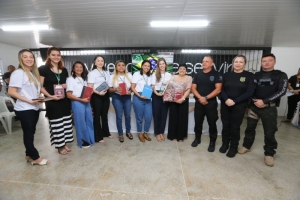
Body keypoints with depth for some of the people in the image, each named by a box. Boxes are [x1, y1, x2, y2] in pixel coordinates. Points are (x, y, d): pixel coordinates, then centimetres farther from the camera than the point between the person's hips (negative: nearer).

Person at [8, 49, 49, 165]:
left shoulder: (33, 73, 13)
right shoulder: (18, 73, -12)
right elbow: (11, 92, -17)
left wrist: (39, 98, 2)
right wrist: (29, 101, -20)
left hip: (34, 108, 8)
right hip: (24, 109, -8)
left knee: (30, 133, 16)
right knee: (28, 133, 4)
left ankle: (29, 155, 30)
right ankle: (35, 157, 16)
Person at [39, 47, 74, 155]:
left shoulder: (64, 70, 11)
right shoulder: (43, 69, -4)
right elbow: (40, 87, -7)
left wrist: (66, 86, -1)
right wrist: (50, 96, -19)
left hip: (64, 100, 5)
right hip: (52, 101, -5)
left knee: (66, 122, 11)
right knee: (56, 124, 4)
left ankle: (64, 143, 26)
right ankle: (60, 146, 19)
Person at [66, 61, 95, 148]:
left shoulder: (83, 79, 17)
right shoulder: (70, 79, -4)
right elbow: (69, 95, -11)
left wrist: (88, 97, 2)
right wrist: (81, 99, -18)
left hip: (86, 102, 6)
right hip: (77, 103, -6)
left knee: (89, 121, 11)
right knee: (80, 122, 3)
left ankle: (90, 139, 28)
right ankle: (83, 141, 19)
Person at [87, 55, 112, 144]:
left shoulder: (107, 73, 14)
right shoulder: (92, 73, -4)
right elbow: (89, 87, -13)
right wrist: (99, 93, -24)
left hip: (106, 96, 6)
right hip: (97, 96, -6)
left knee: (104, 115, 17)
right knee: (97, 116, 3)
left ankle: (106, 132, 33)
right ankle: (98, 137, 14)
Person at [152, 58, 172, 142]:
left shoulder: (169, 75, 9)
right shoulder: (155, 75, 2)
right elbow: (153, 87, -2)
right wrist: (157, 93, -20)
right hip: (156, 96, -2)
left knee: (164, 115, 8)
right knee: (156, 115, 4)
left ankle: (161, 132, 24)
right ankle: (157, 133, 18)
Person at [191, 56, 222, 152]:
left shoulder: (216, 74, -1)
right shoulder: (198, 75, 9)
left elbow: (218, 89, -10)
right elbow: (193, 88, 2)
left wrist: (206, 98, -18)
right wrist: (200, 98, -14)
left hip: (211, 103, -3)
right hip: (199, 102, 3)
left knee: (212, 123, 6)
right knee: (198, 122, 11)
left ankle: (212, 142, 23)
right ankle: (197, 138, 30)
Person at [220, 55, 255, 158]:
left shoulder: (249, 75, -1)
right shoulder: (227, 75, 5)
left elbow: (250, 92, -8)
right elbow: (221, 89, 1)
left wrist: (235, 101, -16)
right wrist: (226, 99, -17)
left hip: (239, 105, -2)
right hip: (225, 104, 2)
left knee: (235, 126, 6)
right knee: (225, 125, 8)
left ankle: (233, 147, 24)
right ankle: (225, 144, 27)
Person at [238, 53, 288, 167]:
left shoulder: (281, 75, 3)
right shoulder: (256, 75, 8)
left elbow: (281, 91, -8)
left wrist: (264, 101, -16)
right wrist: (255, 101, -14)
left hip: (269, 108, -2)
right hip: (254, 106, 2)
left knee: (269, 132, 5)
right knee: (250, 128, 11)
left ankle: (269, 154, 23)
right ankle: (246, 146, 28)